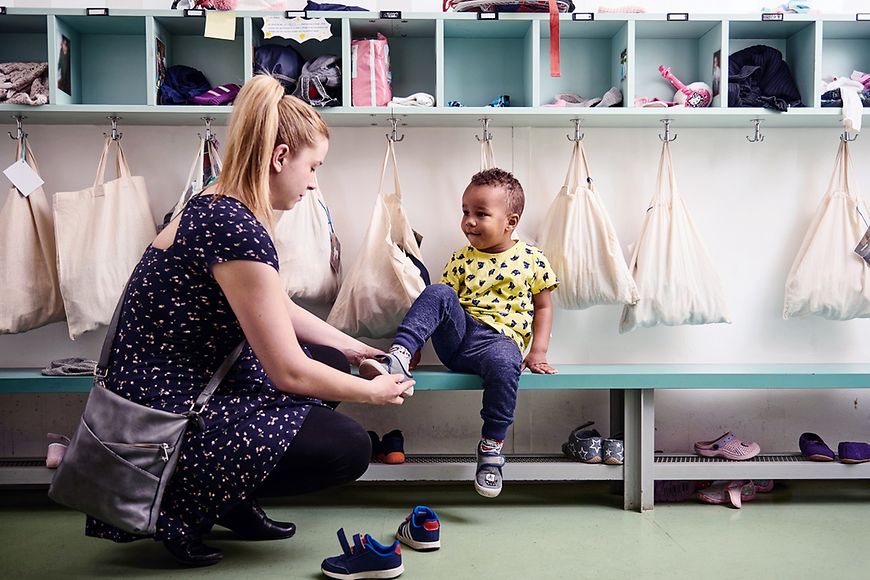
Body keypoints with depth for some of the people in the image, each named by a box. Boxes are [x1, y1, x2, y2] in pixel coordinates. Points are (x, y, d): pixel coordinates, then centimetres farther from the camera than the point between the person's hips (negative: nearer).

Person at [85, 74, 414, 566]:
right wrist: (374, 391, -4)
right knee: (349, 447, -7)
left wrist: (358, 350, 23)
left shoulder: (217, 208, 6)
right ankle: (181, 503, 1)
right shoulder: (238, 229, -25)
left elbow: (282, 311, 20)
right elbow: (288, 371, -20)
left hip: (174, 391, 10)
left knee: (332, 362, 14)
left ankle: (234, 502, 13)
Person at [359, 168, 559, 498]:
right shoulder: (462, 259, 13)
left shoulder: (532, 260, 8)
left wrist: (538, 352, 0)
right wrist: (417, 342, -1)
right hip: (459, 332, 2)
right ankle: (399, 355, -37)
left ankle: (492, 447, -22)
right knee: (437, 293, -26)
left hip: (500, 338, -2)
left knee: (504, 364, -39)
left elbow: (543, 306, 12)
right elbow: (442, 302, 11)